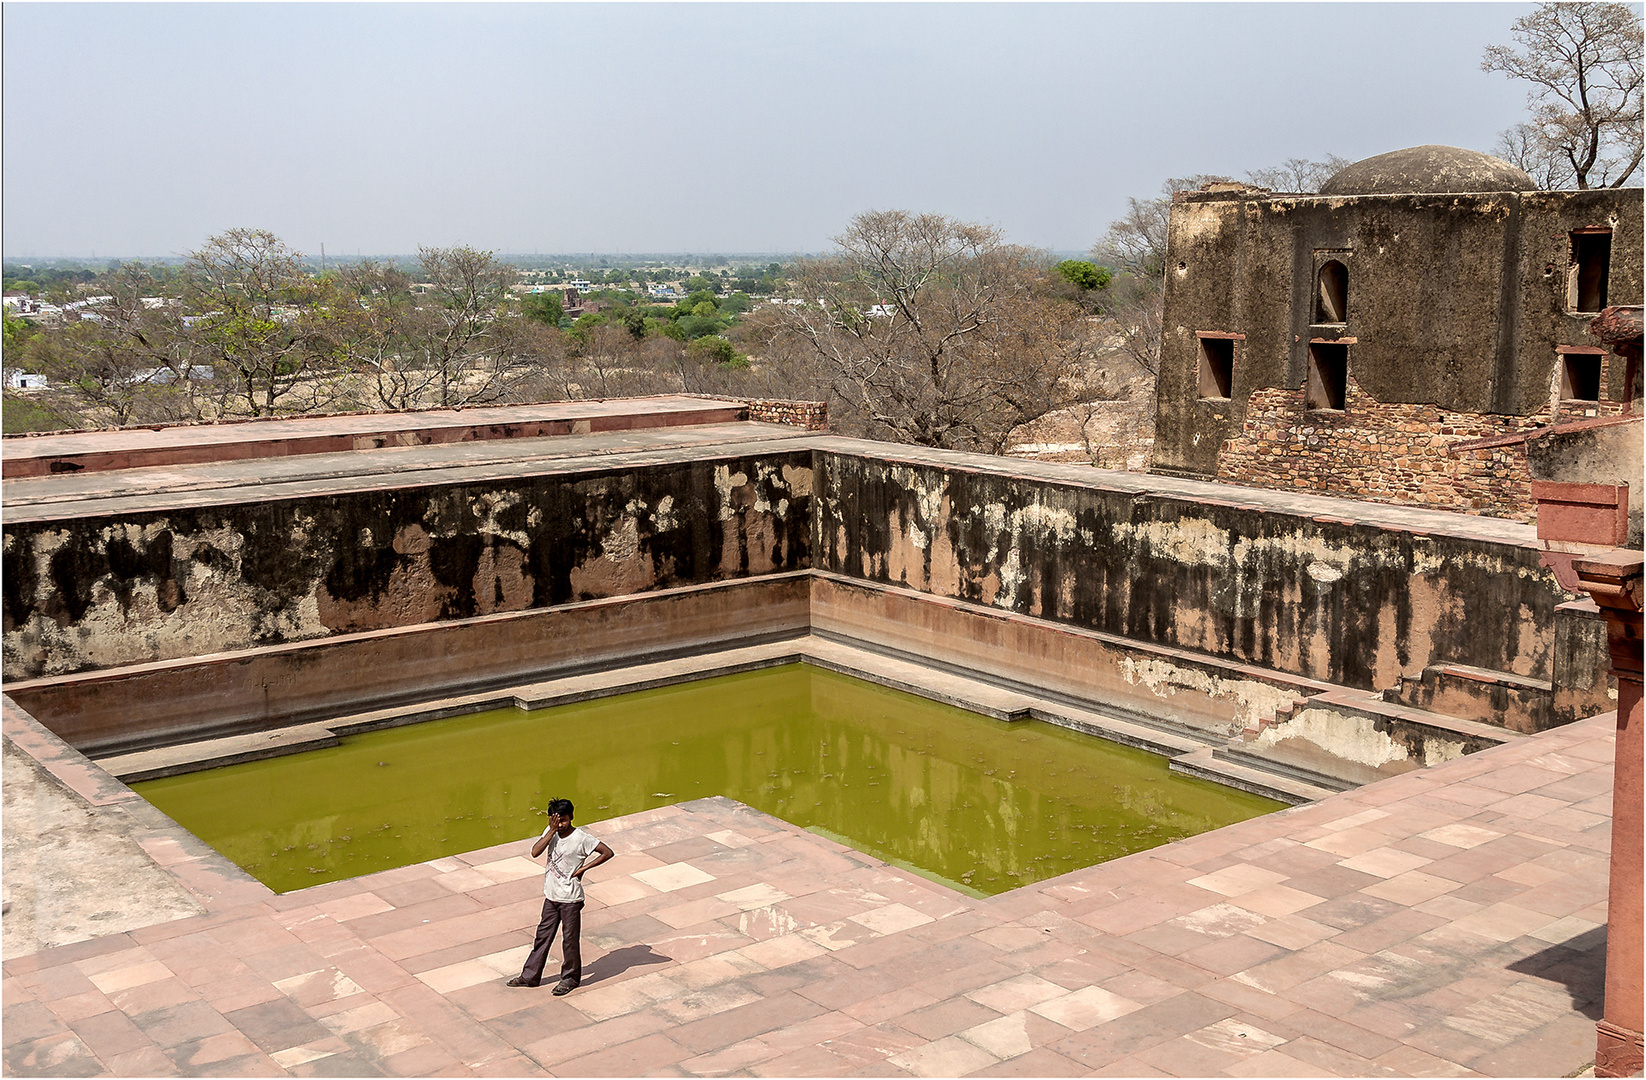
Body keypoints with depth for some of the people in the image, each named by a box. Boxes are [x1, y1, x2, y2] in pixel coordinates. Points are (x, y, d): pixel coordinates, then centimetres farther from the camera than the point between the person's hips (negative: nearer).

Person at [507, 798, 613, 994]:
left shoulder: (581, 838, -16)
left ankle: (570, 978, 23)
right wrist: (552, 830, -18)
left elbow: (607, 852, -16)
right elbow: (535, 852, -12)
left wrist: (583, 868, -15)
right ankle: (530, 976, 26)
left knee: (570, 939, 6)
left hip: (570, 898, -5)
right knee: (543, 936, 14)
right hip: (551, 895, 5)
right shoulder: (551, 832, -1)